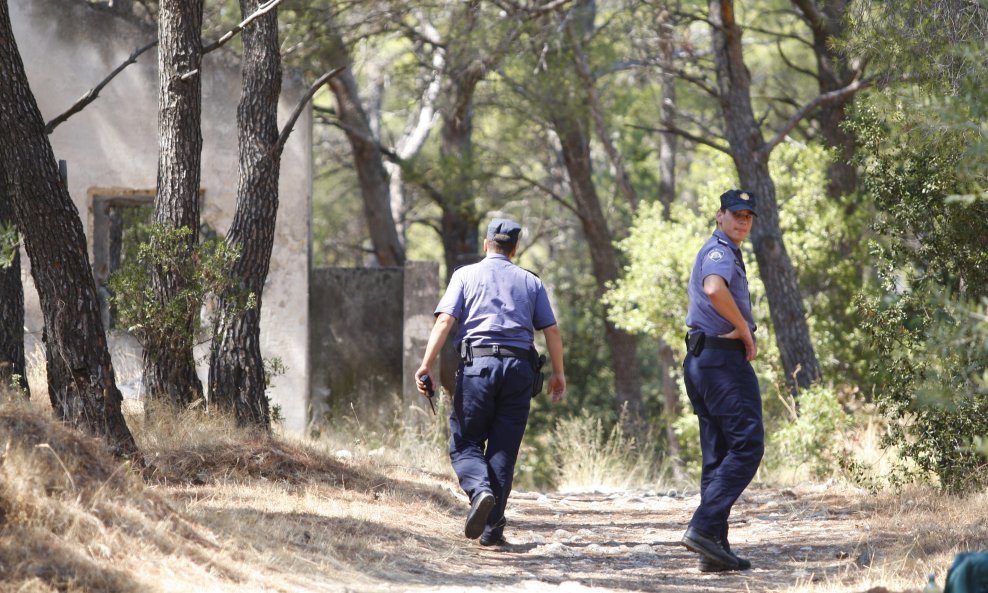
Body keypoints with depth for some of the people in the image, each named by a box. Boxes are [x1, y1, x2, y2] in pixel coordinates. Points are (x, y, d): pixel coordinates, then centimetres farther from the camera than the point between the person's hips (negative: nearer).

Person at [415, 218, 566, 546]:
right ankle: (492, 528, 2)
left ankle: (480, 490, -24)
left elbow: (445, 320, -4)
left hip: (477, 364, -2)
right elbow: (552, 331, 12)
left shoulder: (466, 275, 9)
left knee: (464, 444, 6)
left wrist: (427, 365, -9)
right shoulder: (530, 282, 16)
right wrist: (558, 374, 22)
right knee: (503, 449, 6)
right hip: (520, 367, 2)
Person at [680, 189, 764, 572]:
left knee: (717, 454, 9)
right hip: (725, 358, -11)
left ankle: (714, 550, 7)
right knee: (747, 444, -12)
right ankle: (703, 526, -20)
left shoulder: (713, 253, 23)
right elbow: (714, 289, -33)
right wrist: (745, 332, -20)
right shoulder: (720, 252, -11)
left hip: (701, 360, 11)